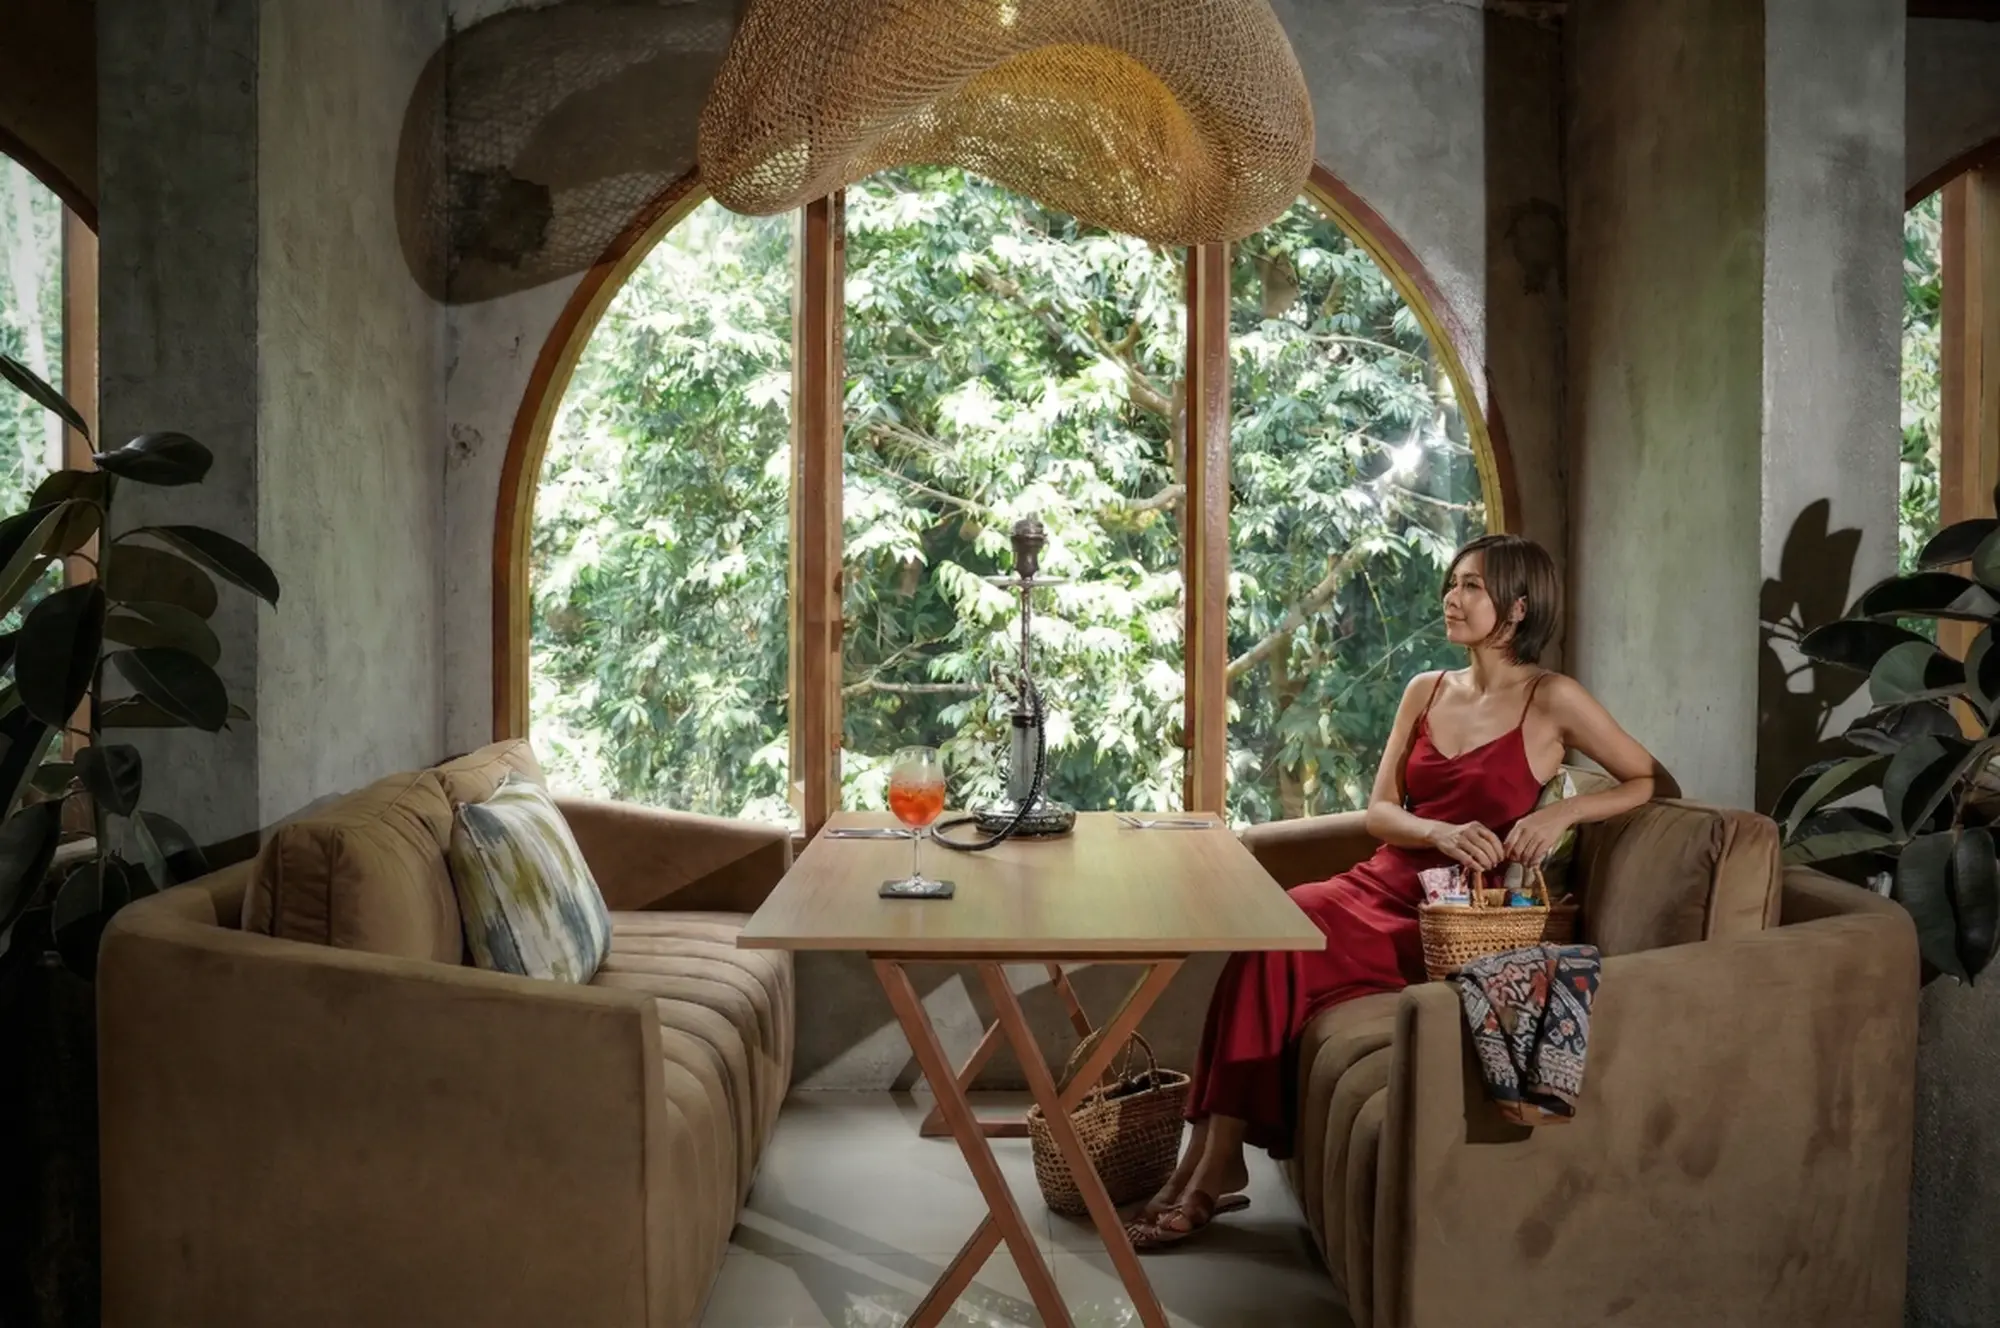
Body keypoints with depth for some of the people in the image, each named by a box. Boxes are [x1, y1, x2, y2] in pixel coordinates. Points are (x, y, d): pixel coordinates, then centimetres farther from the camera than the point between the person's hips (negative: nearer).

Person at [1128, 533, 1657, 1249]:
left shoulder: (1552, 700, -1)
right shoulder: (1425, 691, 14)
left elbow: (1648, 780, 5)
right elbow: (1378, 811, 8)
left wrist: (1562, 811, -11)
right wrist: (1441, 832, -13)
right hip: (1384, 883, 5)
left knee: (1275, 943, -28)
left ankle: (1217, 1163, -18)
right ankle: (1212, 1159, -24)